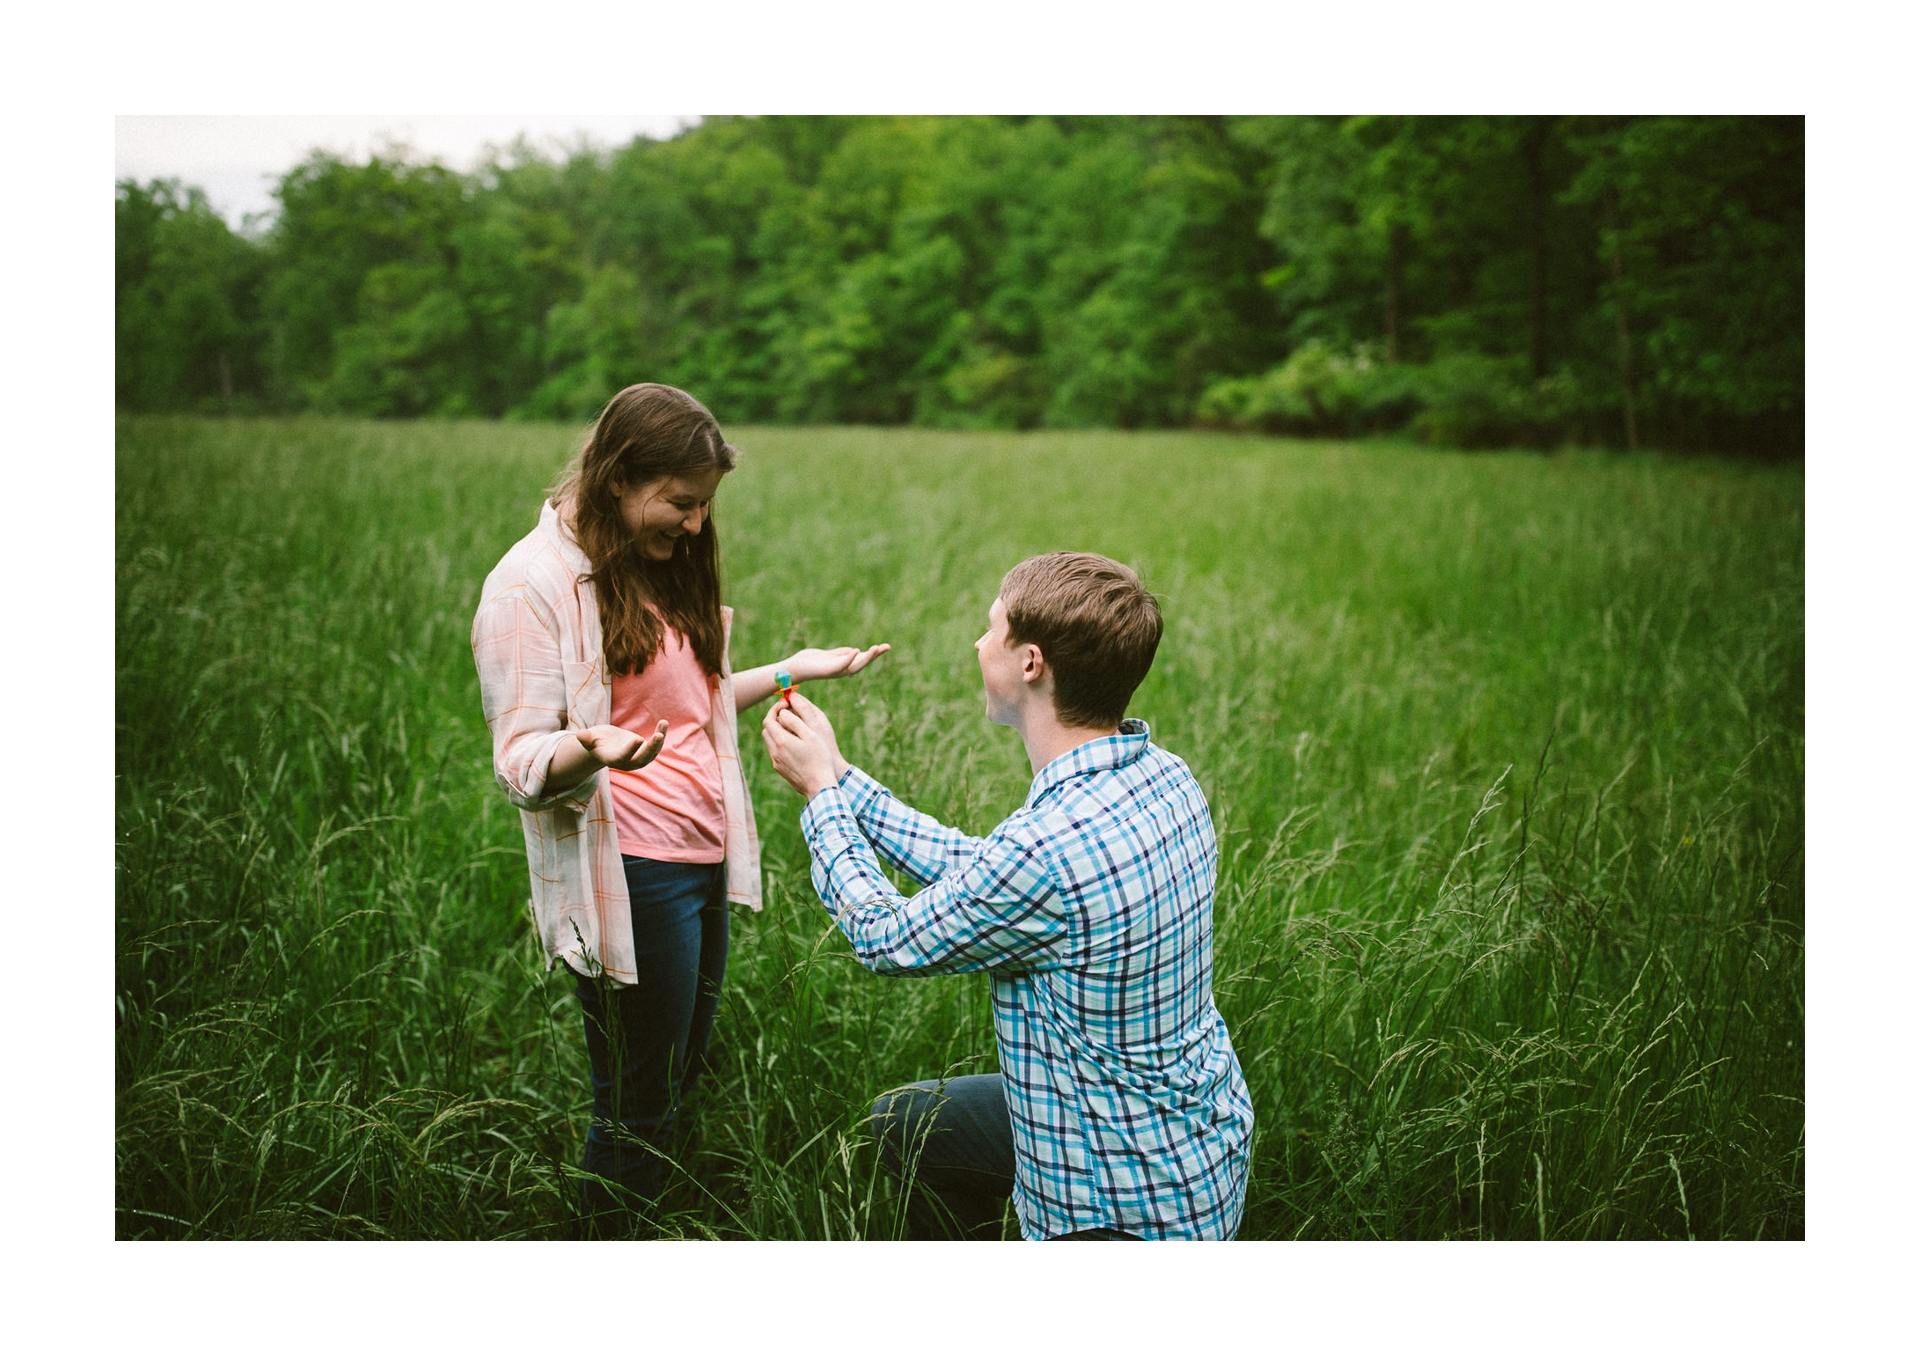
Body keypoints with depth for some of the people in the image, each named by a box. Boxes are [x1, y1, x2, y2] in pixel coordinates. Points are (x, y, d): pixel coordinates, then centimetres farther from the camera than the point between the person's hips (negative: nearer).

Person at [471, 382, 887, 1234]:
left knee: (681, 1086, 13)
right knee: (635, 1110, -1)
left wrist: (792, 670, 20)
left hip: (705, 865, 8)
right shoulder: (533, 584, -12)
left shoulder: (661, 566, 15)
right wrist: (590, 750, -35)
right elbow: (521, 763, -15)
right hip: (627, 879, -8)